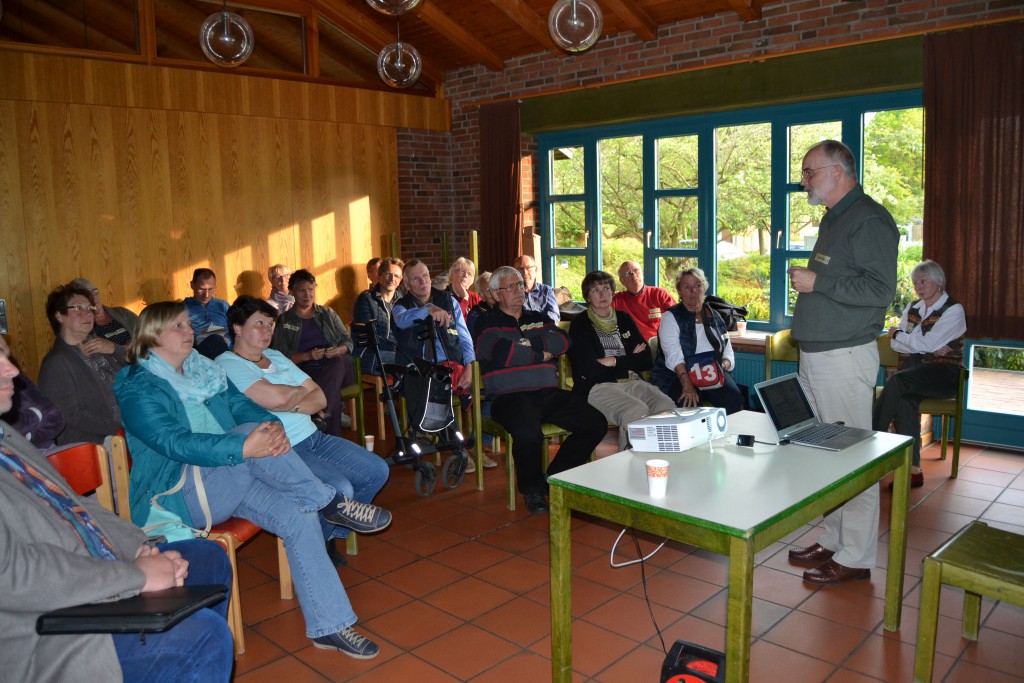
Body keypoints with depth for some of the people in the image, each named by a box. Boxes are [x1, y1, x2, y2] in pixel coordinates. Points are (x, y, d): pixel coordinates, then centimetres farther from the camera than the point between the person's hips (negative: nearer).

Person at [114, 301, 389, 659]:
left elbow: (243, 405, 5)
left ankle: (330, 625, -11)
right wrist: (244, 448, -39)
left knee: (299, 516, -18)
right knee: (251, 432, -31)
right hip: (176, 494, -6)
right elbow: (175, 443, -24)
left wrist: (273, 426, -20)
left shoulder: (204, 370, 15)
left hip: (233, 478, 6)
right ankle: (330, 502, -20)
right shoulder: (140, 388, -8)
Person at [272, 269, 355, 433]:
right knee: (333, 389, -38)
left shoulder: (327, 313, 22)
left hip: (339, 366, 3)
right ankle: (334, 438, -37)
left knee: (338, 362, -37)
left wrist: (337, 351, -10)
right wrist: (307, 356, -15)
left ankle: (322, 413, -43)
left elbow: (348, 342, 15)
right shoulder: (284, 321, 14)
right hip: (306, 372, -2)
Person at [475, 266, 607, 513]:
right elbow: (502, 352, -11)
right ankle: (532, 489, -6)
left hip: (549, 393, 6)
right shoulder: (488, 322, 9)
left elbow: (562, 342, 4)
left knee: (596, 423, -10)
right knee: (528, 432, -36)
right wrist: (542, 354, 0)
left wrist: (528, 342, -6)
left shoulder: (538, 318, 23)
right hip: (510, 397, -5)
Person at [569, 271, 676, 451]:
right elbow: (589, 370, -9)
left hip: (633, 383, 5)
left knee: (667, 406, -25)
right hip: (598, 387, -4)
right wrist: (629, 363, 0)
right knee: (637, 411, -33)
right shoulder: (579, 324, 5)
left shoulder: (624, 318, 20)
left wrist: (613, 362, -4)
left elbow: (646, 360, 10)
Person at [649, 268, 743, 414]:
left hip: (712, 374, 4)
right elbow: (673, 355, -14)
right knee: (689, 404, -34)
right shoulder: (670, 318, 1)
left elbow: (728, 352, 18)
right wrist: (687, 385, -27)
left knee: (734, 398, -25)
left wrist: (722, 366, -8)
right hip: (676, 376, -4)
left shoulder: (715, 318, 18)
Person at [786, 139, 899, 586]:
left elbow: (880, 289, -21)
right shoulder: (833, 219, 19)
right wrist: (806, 281, 12)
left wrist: (817, 282, -19)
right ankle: (833, 540, 26)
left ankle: (855, 557, 7)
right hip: (816, 355, 10)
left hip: (845, 356, -10)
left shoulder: (869, 220, -12)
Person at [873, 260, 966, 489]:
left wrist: (898, 334, 1)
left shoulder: (953, 310, -1)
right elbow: (894, 344, 6)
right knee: (905, 400, -32)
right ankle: (913, 470, -36)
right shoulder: (912, 308, 17)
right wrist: (928, 347, -8)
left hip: (943, 374, -4)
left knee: (897, 381, -35)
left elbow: (927, 345, -14)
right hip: (913, 371, 4)